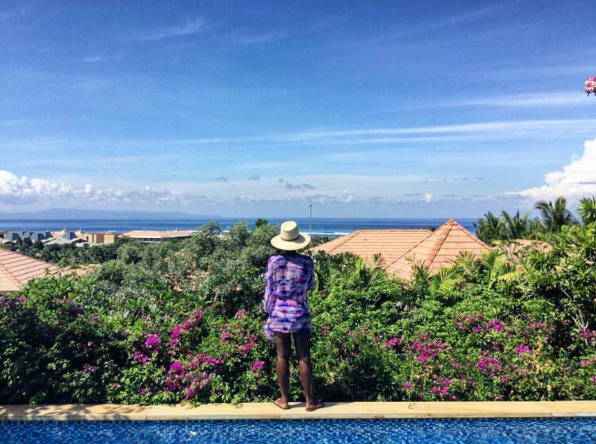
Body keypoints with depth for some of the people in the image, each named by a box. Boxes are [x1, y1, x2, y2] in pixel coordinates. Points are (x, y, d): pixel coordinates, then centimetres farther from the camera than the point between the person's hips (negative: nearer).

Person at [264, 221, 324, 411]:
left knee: (282, 356, 11)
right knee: (304, 358, 7)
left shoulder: (274, 261, -7)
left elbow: (270, 290, -2)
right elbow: (309, 285, 7)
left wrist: (269, 312, 8)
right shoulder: (307, 262, -8)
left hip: (279, 312, 1)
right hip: (300, 314, -1)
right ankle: (310, 400, 17)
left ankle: (284, 399, 22)